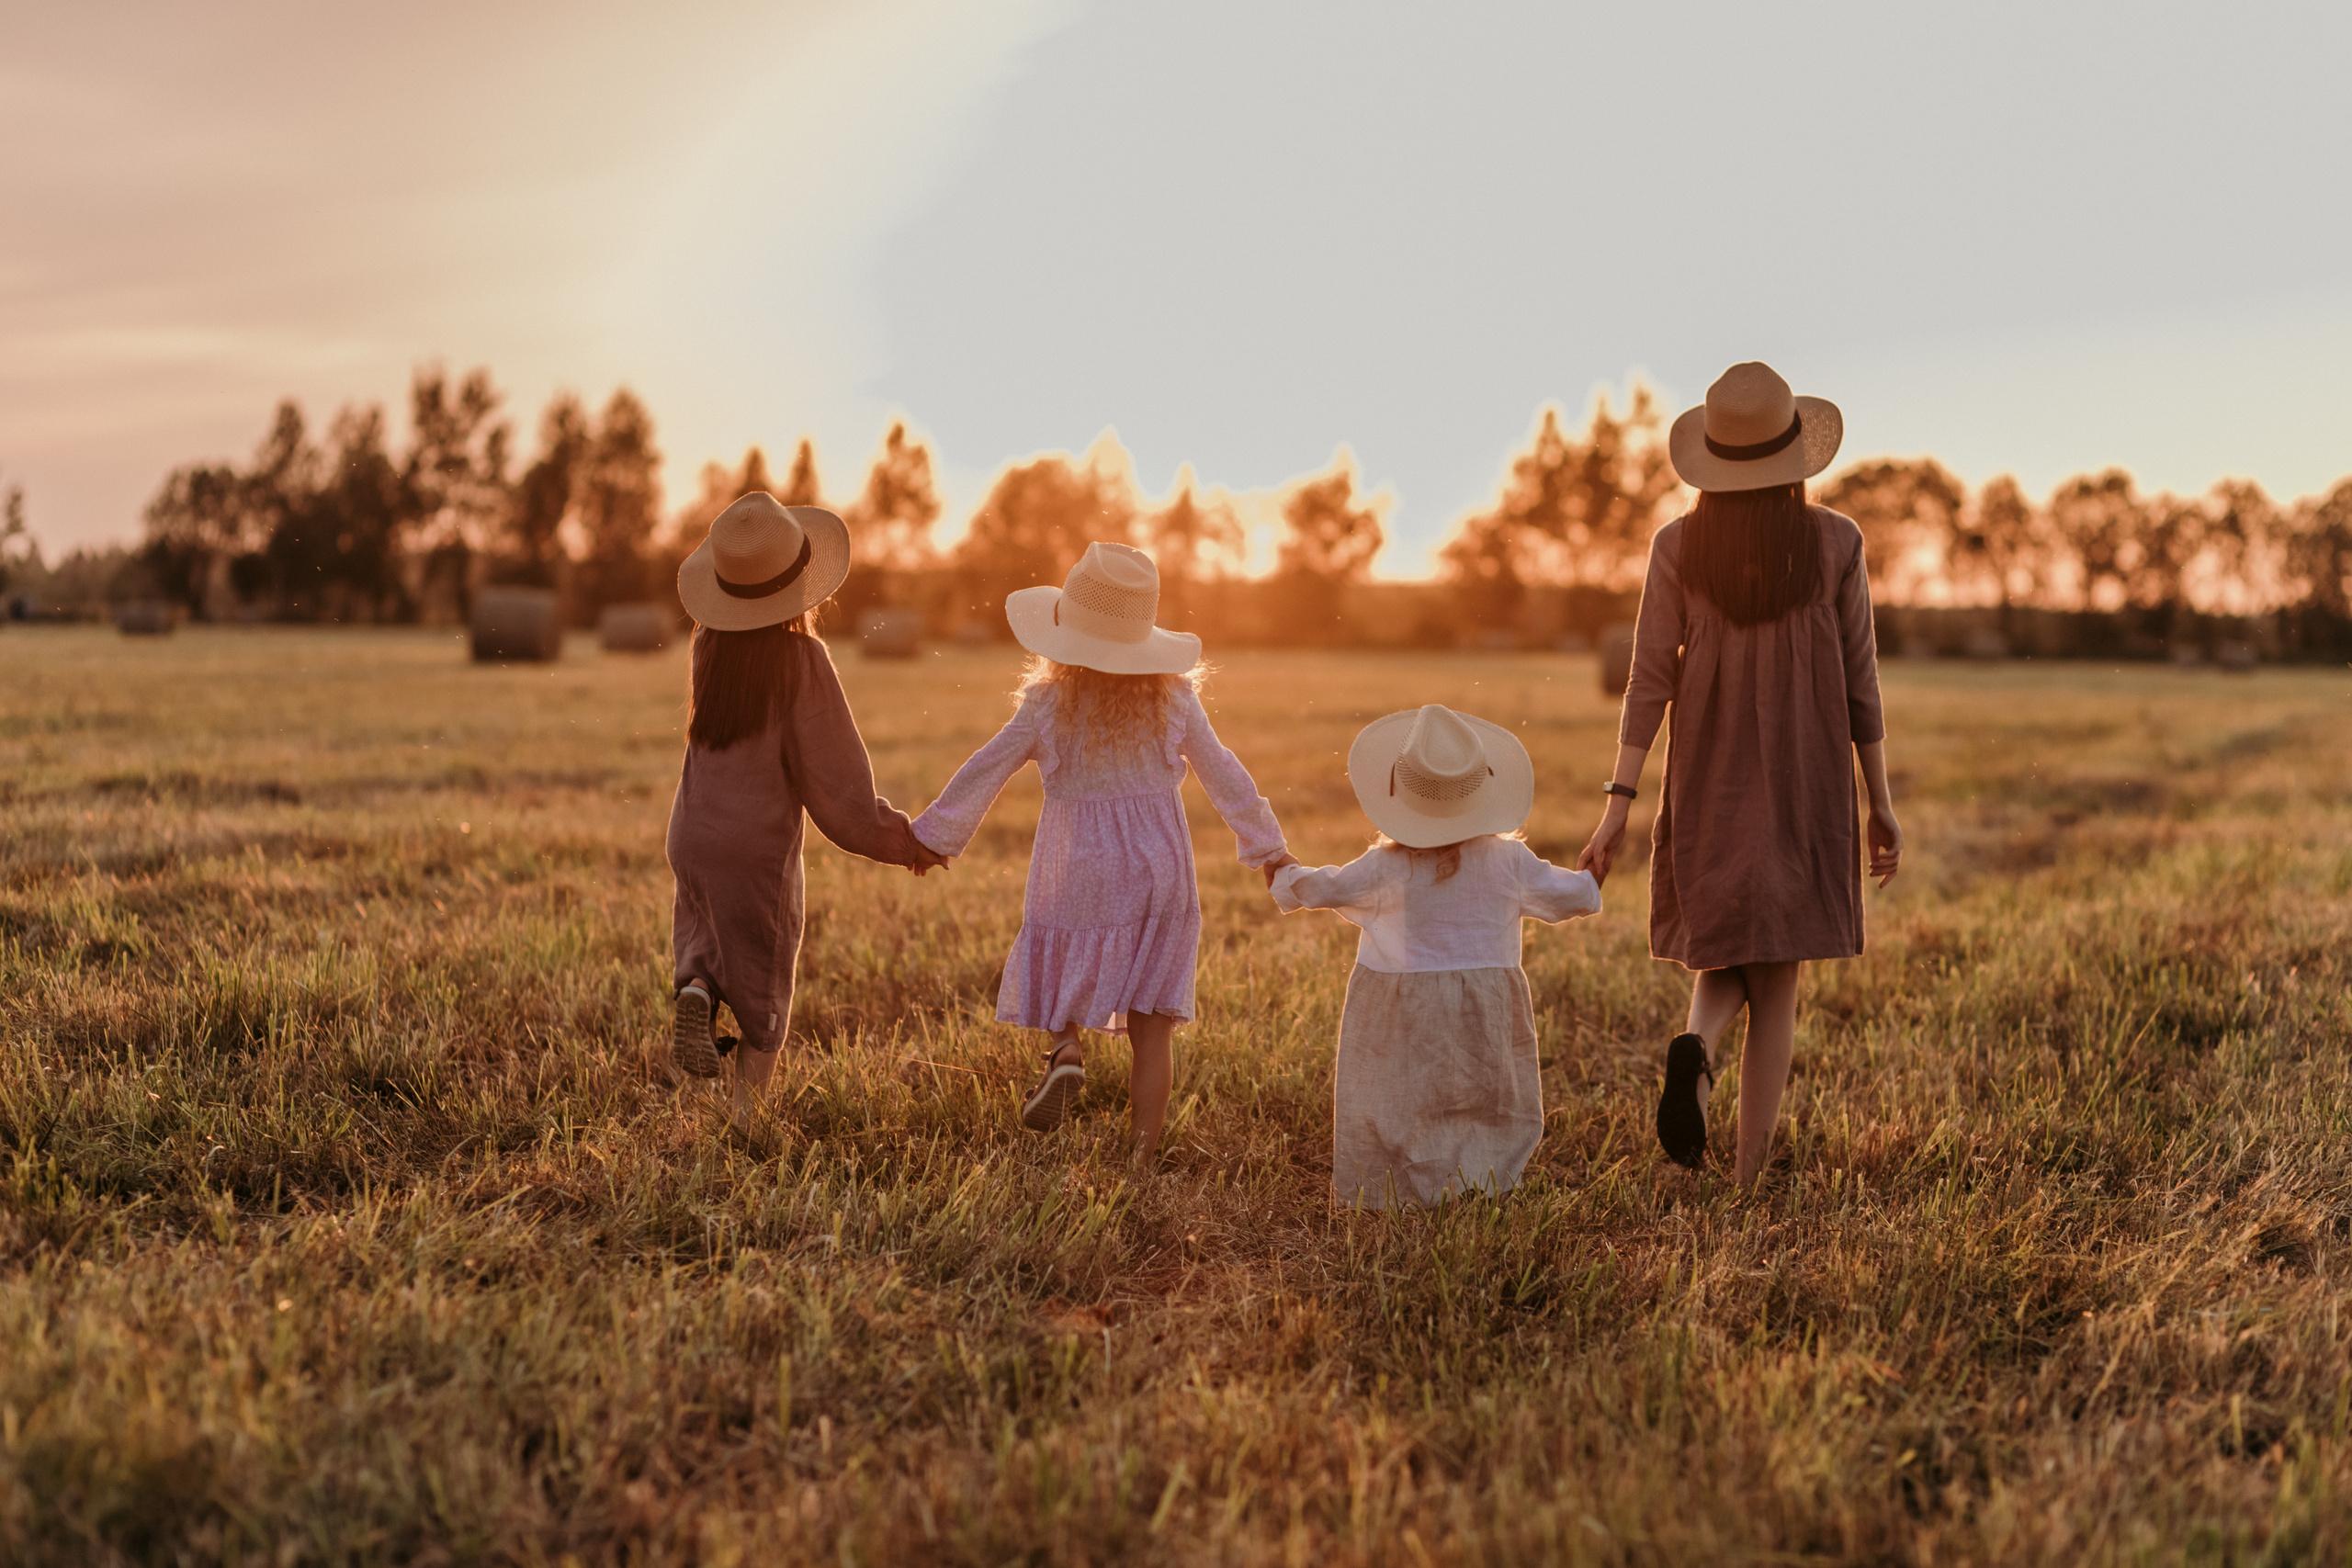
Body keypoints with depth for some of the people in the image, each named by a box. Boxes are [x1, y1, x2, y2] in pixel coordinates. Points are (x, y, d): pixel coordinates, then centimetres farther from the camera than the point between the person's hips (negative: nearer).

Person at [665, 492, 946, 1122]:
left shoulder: (708, 644, -3)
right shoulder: (802, 660, -17)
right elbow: (835, 779, -15)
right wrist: (903, 842, -2)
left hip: (692, 838, 5)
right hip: (759, 847, -4)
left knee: (706, 944, 29)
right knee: (763, 1006, 11)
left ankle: (694, 989, -2)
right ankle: (741, 1122, 11)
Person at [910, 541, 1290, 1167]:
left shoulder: (1047, 705, -8)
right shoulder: (1174, 700, -4)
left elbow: (982, 774, -2)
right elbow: (1225, 776, 4)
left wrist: (931, 836, 12)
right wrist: (1267, 848, 16)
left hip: (1075, 878, -1)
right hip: (1160, 879, 1)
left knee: (1066, 984, 22)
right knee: (1151, 1025, 4)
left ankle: (1067, 1053, -10)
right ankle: (1142, 1159, 1)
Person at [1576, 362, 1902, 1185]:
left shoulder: (1677, 546, -4)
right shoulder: (1835, 543, -5)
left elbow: (1650, 680, -6)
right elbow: (1859, 681, -2)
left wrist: (1618, 804, -4)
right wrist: (1881, 803, 5)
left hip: (1707, 787, 1)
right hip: (1806, 788, -1)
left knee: (1727, 964, 19)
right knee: (1776, 987, 7)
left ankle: (1694, 1047, -14)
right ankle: (1746, 1180, 3)